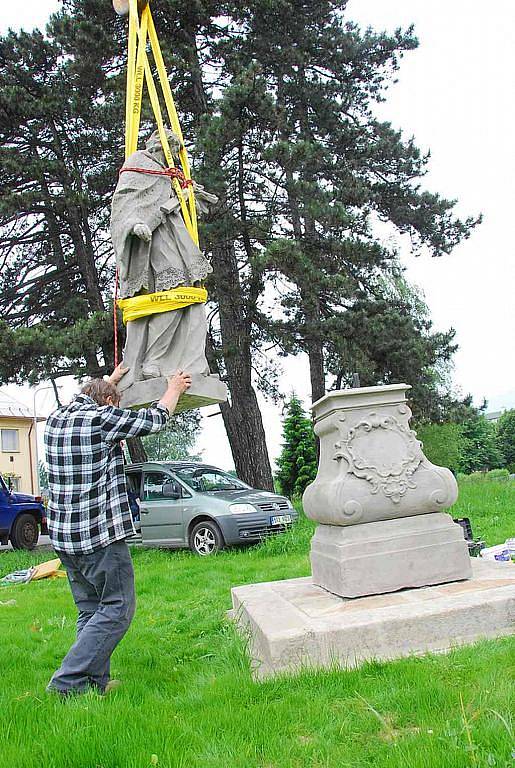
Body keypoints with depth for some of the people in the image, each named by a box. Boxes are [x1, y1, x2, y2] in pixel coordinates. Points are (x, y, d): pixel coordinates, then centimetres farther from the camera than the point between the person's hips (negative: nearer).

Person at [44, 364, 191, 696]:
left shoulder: (57, 418, 8)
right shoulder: (102, 419, -14)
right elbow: (154, 419, -2)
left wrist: (112, 379, 46)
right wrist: (175, 388, 16)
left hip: (63, 535, 9)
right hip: (100, 534, -8)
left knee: (91, 611, 16)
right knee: (117, 609, -1)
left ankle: (94, 682, 20)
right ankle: (67, 683, -3)